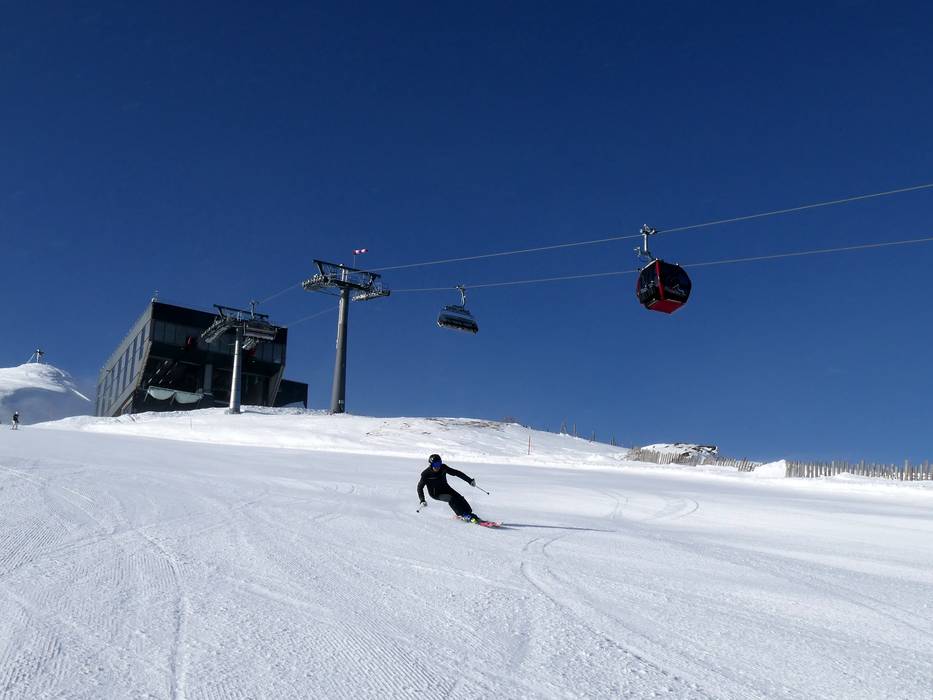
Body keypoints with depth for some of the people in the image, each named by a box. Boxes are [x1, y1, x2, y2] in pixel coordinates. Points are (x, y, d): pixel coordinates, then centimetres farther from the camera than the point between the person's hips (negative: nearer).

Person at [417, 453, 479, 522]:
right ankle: (465, 515, -25)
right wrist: (422, 500, -24)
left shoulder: (443, 468, -13)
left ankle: (470, 514, -12)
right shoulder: (426, 474, -21)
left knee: (459, 498, -18)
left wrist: (469, 480, -8)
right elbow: (420, 487, -12)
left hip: (445, 488, 4)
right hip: (436, 493, -4)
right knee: (451, 499, -27)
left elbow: (456, 472, -6)